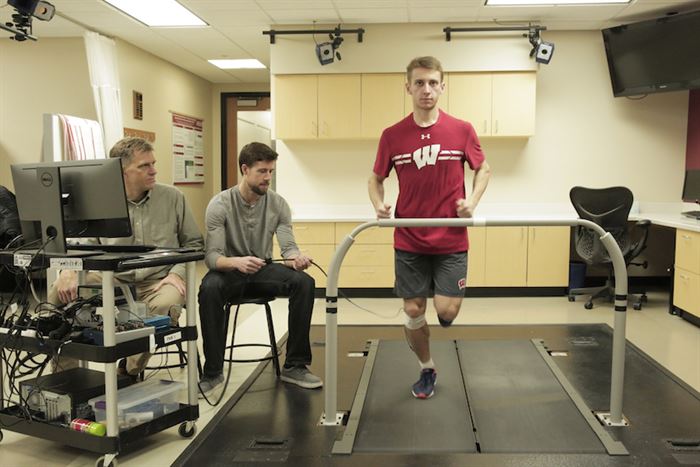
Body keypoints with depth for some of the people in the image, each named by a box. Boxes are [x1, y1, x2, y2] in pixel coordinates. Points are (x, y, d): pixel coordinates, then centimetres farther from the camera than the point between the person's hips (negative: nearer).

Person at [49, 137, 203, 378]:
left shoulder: (172, 197, 2)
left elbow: (193, 242, 8)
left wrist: (177, 273, -9)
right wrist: (69, 270, -16)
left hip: (158, 282, -1)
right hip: (112, 279, 2)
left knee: (168, 305, -35)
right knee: (60, 291, -19)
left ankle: (129, 371, -9)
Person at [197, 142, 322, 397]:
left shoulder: (278, 204, -3)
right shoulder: (220, 204, -12)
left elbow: (287, 245, -7)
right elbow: (212, 256, -20)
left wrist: (296, 257, -34)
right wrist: (236, 262, -43)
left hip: (263, 270, 3)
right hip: (230, 270, -3)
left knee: (304, 282, -25)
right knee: (209, 288, -37)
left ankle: (295, 365, -13)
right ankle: (212, 372, -21)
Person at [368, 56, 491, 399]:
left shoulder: (461, 131, -3)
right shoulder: (392, 136, -2)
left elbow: (483, 169, 10)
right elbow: (376, 178, 10)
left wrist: (472, 201, -7)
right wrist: (379, 205, -10)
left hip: (452, 240, -1)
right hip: (409, 241, 1)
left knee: (447, 311, -6)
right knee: (413, 311, 6)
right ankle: (427, 369, 31)